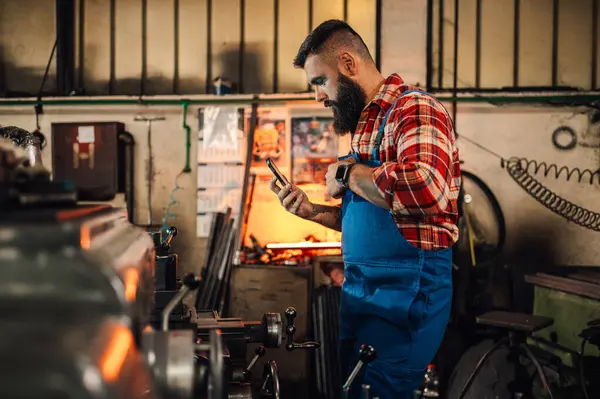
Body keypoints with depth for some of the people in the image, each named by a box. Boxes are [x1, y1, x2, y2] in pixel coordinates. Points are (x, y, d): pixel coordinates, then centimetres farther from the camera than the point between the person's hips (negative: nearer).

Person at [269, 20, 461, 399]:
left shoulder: (414, 108, -13)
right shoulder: (366, 124, 14)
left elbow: (423, 186, -34)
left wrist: (347, 173, -17)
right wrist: (313, 211, 7)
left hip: (406, 293, -9)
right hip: (360, 292, 9)